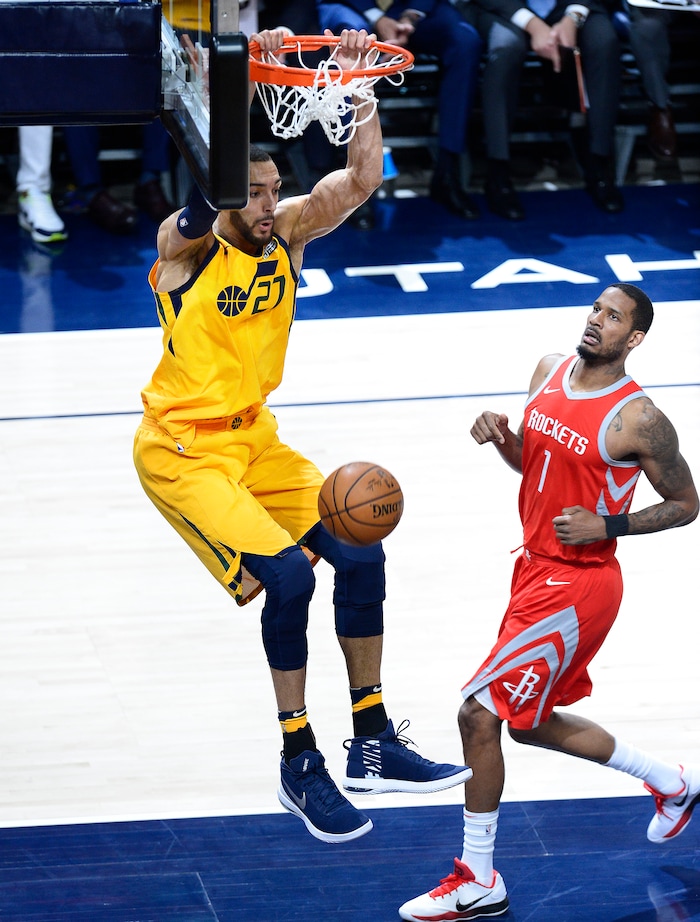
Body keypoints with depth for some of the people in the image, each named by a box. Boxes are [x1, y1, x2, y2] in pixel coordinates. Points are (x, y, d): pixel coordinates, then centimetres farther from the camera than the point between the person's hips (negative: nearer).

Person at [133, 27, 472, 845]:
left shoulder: (285, 232, -1)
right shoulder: (184, 246, -16)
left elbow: (359, 180, -13)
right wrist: (245, 80, -41)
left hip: (253, 438, 7)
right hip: (181, 450, -7)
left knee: (360, 554, -2)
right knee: (288, 575, -20)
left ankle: (373, 747, 11)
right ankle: (299, 767, -4)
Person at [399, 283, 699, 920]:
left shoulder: (637, 420, -19)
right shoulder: (549, 370, 2)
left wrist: (608, 525, -20)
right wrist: (500, 438, -6)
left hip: (578, 585, -9)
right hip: (536, 568, 9)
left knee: (480, 712, -10)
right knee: (530, 720, 21)